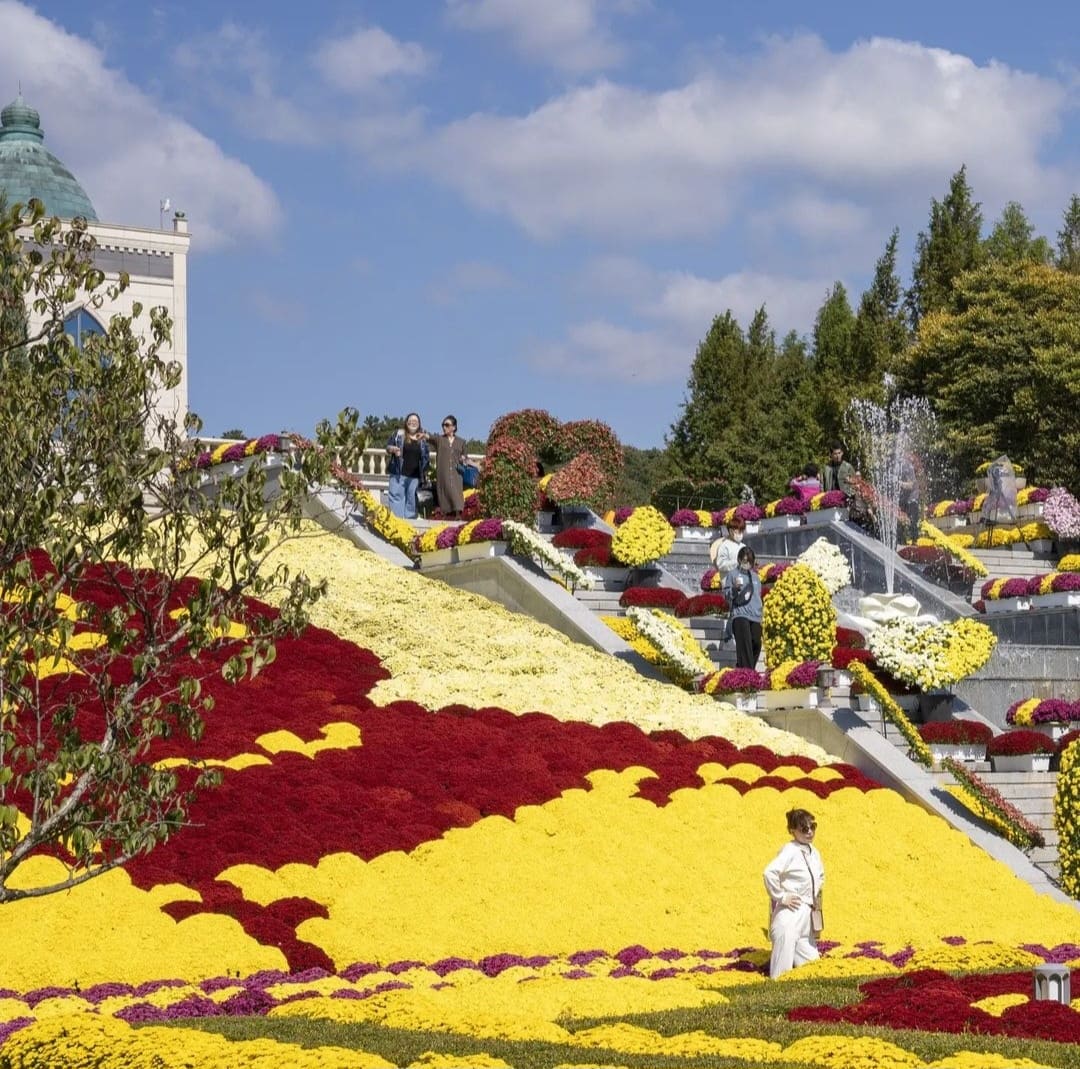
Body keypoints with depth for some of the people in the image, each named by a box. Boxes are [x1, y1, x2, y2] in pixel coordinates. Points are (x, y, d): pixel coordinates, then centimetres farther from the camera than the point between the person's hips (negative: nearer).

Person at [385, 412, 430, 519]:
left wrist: (425, 471, 11)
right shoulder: (399, 434, 5)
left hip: (415, 475, 3)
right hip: (398, 473, -2)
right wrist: (393, 449, -18)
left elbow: (427, 456, 18)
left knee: (411, 500, 4)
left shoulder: (422, 439, 12)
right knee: (397, 496, -8)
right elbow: (388, 446, 6)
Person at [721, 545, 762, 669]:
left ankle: (740, 668, 14)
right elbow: (726, 594, 0)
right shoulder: (733, 574, 3)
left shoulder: (754, 576, 21)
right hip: (740, 615, -6)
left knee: (756, 645, 1)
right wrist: (735, 588, -19)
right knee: (745, 645, -15)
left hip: (755, 617, 6)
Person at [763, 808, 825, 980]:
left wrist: (816, 895, 16)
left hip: (807, 913, 8)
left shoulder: (813, 852, 11)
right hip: (789, 913, -8)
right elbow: (769, 872, -28)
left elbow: (820, 876, 31)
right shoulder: (789, 851, -14)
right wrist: (781, 896, -19)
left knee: (811, 962, 11)